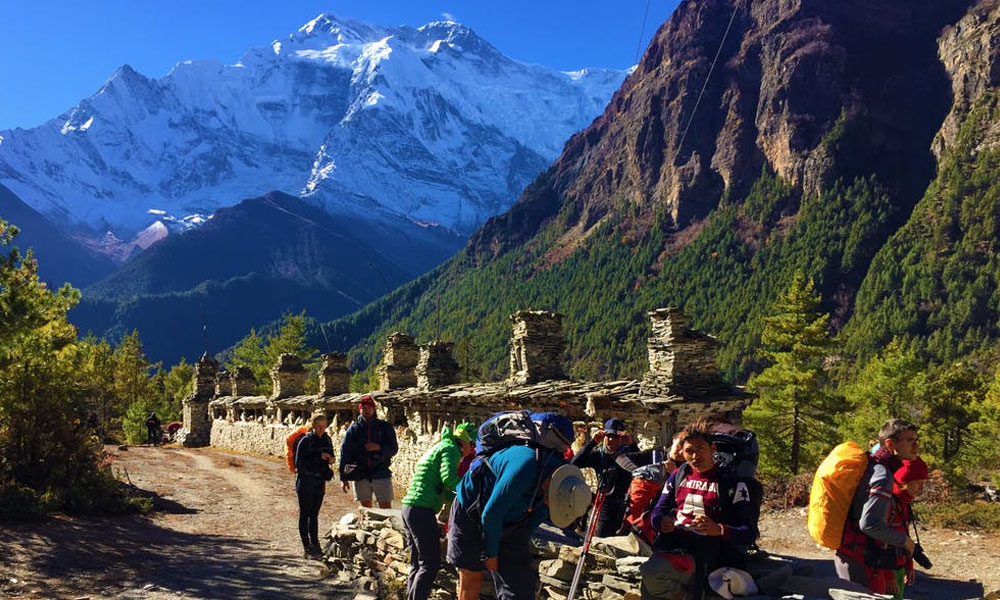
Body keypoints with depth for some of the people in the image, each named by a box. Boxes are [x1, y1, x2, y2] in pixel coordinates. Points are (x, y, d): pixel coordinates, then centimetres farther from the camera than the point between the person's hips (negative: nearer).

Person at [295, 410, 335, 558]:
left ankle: (315, 544, 18)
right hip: (306, 481, -6)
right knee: (305, 514, -1)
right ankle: (307, 547, 0)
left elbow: (330, 456, 20)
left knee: (314, 514, 13)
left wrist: (331, 459, -4)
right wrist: (318, 457, -22)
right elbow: (299, 462, -17)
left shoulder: (326, 440, 7)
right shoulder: (306, 440, -12)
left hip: (320, 481, 6)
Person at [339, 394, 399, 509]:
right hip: (361, 477, 2)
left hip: (381, 475, -2)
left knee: (386, 508, -3)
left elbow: (394, 449, 1)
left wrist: (378, 447, -19)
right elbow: (345, 452, 4)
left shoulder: (385, 427, 3)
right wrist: (343, 478, 0)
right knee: (366, 510, 10)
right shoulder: (354, 429, 5)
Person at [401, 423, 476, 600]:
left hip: (409, 507, 10)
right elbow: (449, 478, -23)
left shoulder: (437, 449, 25)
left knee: (417, 563, 15)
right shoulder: (450, 449, -5)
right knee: (430, 564, -6)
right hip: (422, 510, -10)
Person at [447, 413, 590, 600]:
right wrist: (491, 554, -15)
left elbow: (538, 515, 6)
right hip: (472, 512, -6)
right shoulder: (524, 470, -38)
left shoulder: (557, 478, -14)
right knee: (471, 579, -1)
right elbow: (490, 514, -28)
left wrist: (522, 544, 13)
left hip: (507, 521, 7)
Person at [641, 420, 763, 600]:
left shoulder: (733, 482, 2)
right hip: (669, 545, 5)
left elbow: (750, 533, -3)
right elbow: (658, 512, 19)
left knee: (652, 573, -29)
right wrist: (663, 522, -6)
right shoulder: (679, 475, 18)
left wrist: (719, 530, -21)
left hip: (700, 555, -4)